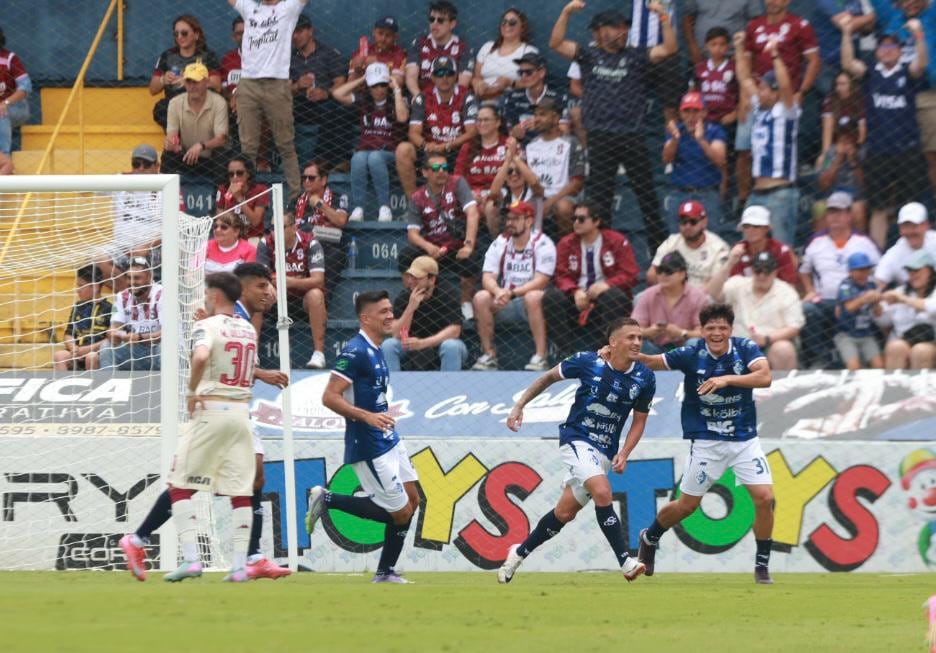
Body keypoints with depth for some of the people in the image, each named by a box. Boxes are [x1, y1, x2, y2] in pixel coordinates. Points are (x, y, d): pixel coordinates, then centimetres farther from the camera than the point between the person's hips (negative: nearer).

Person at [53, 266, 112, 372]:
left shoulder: (108, 308, -5)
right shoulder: (78, 307, 14)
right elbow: (69, 334, 15)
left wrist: (87, 349, -16)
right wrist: (73, 348, -7)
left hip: (98, 352, -5)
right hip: (78, 353, 5)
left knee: (91, 357, -37)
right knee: (58, 356, -23)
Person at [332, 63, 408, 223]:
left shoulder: (396, 101, 7)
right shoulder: (363, 101, 15)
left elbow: (402, 117, -15)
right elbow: (337, 94, 7)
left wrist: (397, 89, -9)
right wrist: (360, 80, 10)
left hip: (389, 152, -2)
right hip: (364, 148, 2)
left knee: (374, 158, -37)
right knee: (359, 159, -34)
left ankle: (384, 208, -34)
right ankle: (357, 208, -34)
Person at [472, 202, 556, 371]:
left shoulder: (542, 244, -8)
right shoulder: (500, 243, 5)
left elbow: (540, 281, -18)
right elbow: (487, 277, -3)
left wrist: (511, 293, -29)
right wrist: (498, 292, -27)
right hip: (505, 306, 4)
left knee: (534, 297, -37)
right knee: (481, 297, -22)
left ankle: (540, 357, -32)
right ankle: (489, 355, -15)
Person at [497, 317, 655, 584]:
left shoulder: (645, 379, -4)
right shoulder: (588, 362, -12)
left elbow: (639, 420, 8)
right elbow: (550, 377, 5)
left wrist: (624, 454, -5)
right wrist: (519, 405, 2)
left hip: (604, 452, 4)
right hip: (576, 439, -4)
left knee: (564, 513, 7)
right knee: (602, 492, -27)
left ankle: (519, 553, 28)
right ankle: (625, 561, -25)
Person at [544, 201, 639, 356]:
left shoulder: (617, 241, -2)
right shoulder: (566, 244, 6)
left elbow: (630, 275, -7)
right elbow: (562, 276, 0)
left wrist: (606, 285, -26)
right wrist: (575, 292, -23)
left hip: (607, 293, -3)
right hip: (578, 298, 3)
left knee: (613, 298, -37)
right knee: (552, 297, -25)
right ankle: (563, 353, -26)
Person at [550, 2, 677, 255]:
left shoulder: (635, 57, 10)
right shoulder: (589, 55, 10)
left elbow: (669, 49, 1)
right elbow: (556, 43, 1)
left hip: (632, 137, 0)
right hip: (601, 137, 0)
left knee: (646, 194, 4)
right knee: (599, 195, 4)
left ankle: (659, 245, 9)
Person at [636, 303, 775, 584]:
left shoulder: (746, 349, -10)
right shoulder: (692, 354, -11)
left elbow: (764, 377, -26)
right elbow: (651, 361, -10)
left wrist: (727, 379, -38)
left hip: (744, 439, 1)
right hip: (706, 442, -1)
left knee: (765, 497, -13)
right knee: (687, 505, 7)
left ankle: (762, 564, 4)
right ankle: (650, 538, 37)